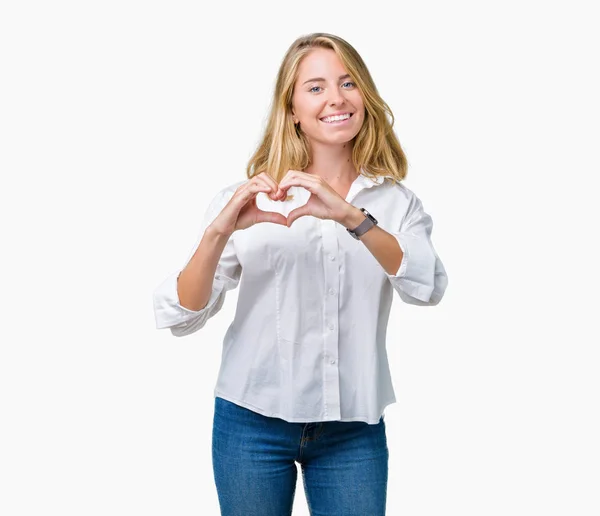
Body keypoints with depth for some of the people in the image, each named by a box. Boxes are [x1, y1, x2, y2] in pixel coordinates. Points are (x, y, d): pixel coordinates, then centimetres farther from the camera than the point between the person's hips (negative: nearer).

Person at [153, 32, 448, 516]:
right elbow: (179, 318, -7)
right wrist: (220, 231, -24)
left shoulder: (396, 201, 1)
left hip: (354, 428, 1)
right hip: (252, 421, 0)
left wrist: (351, 216, -31)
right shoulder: (248, 200, -2)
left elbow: (428, 288, -17)